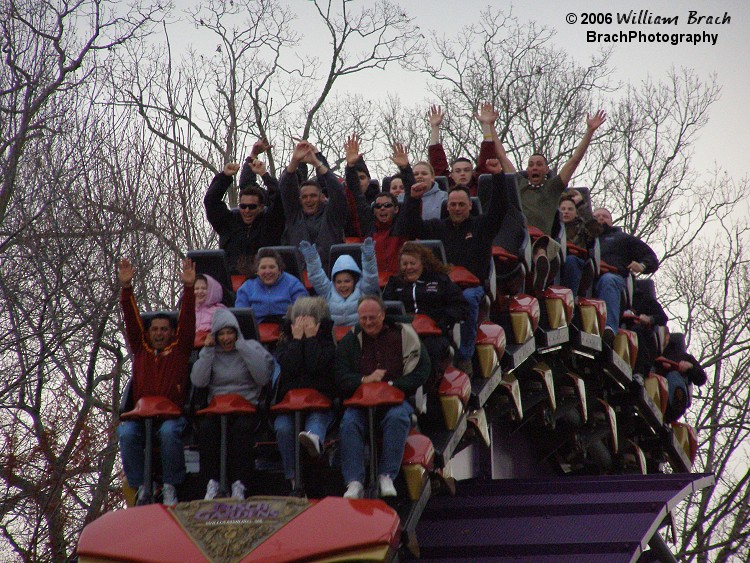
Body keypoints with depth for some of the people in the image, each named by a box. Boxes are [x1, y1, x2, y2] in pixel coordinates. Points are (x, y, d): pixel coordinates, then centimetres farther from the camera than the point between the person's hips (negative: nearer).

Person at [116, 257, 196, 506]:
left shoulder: (180, 349, 15)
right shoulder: (140, 349, 19)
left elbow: (187, 320, 5)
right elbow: (131, 319, 12)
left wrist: (188, 287, -6)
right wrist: (126, 287, 2)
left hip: (172, 415, -2)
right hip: (139, 415, 2)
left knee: (169, 432, -34)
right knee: (126, 434, -29)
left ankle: (170, 487, -22)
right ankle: (141, 486, -21)